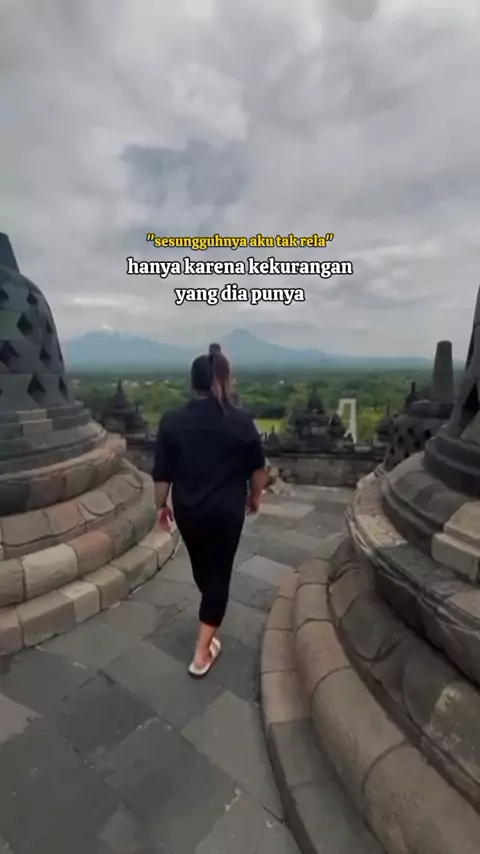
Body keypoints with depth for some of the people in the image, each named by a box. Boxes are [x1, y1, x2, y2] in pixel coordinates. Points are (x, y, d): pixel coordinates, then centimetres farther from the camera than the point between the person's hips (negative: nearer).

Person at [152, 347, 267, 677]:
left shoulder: (172, 421, -9)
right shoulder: (240, 420, -13)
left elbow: (162, 473, -4)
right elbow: (258, 468, -4)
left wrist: (162, 505, 10)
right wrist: (255, 497, 13)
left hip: (187, 509, 3)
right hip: (226, 510, -3)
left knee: (200, 563, 26)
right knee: (219, 572, 10)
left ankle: (211, 604, 54)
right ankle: (203, 652, 16)